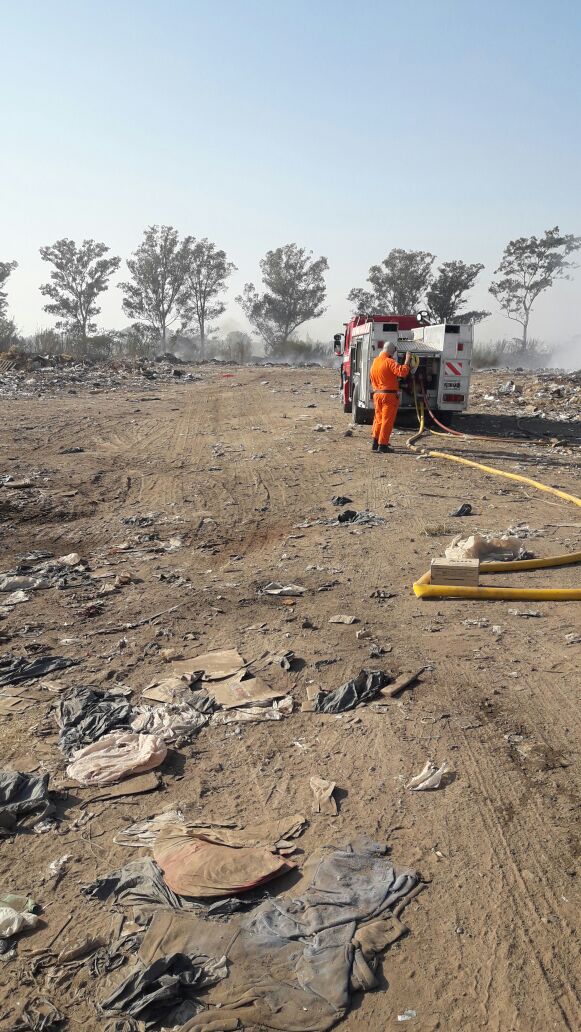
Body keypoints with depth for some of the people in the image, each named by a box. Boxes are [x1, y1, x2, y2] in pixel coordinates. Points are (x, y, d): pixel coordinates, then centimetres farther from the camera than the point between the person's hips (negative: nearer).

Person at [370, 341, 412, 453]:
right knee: (387, 420, -2)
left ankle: (375, 443, 19)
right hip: (389, 395, -7)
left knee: (378, 419, 17)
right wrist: (407, 361, -17)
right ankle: (383, 445, -2)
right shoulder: (389, 362, -14)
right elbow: (402, 372, -26)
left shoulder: (375, 362, 11)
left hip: (377, 394, 8)